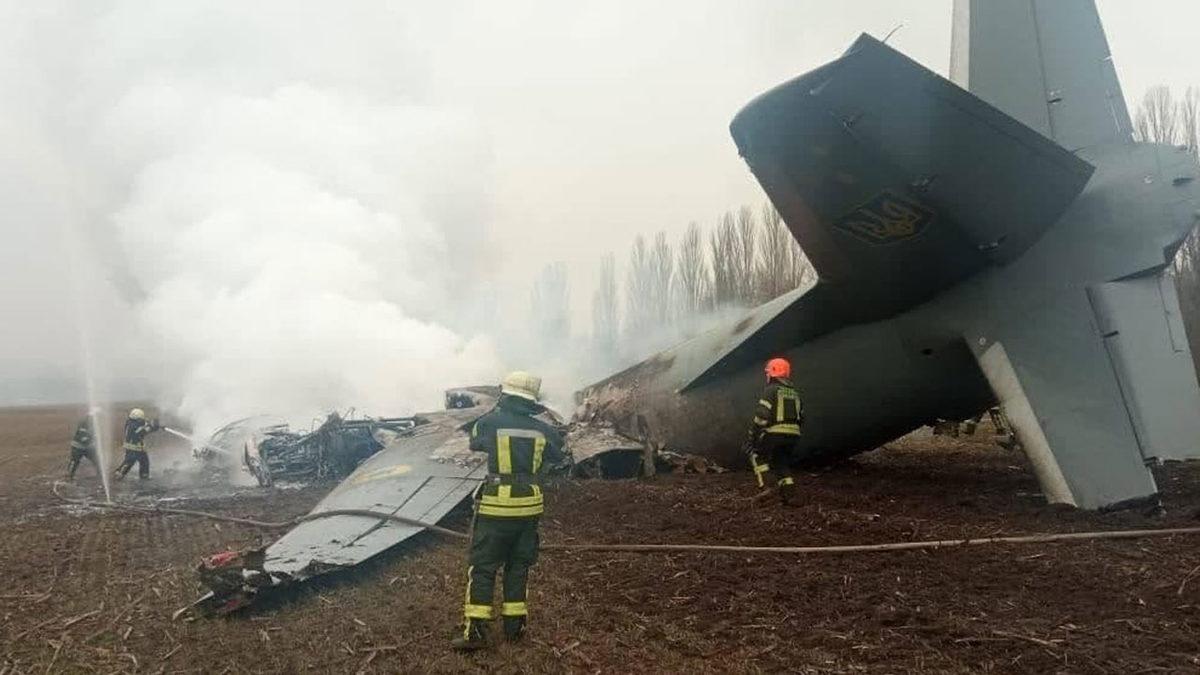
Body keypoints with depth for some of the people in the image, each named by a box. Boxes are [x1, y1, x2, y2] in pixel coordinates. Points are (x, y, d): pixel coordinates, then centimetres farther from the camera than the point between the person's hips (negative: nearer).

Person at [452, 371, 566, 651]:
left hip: (496, 505, -3)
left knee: (482, 567, 4)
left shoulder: (489, 422, -9)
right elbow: (557, 455, 17)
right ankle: (515, 625, 20)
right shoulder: (542, 429, 0)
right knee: (518, 566, 15)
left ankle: (476, 631, 1)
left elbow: (475, 443, 13)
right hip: (529, 505, 3)